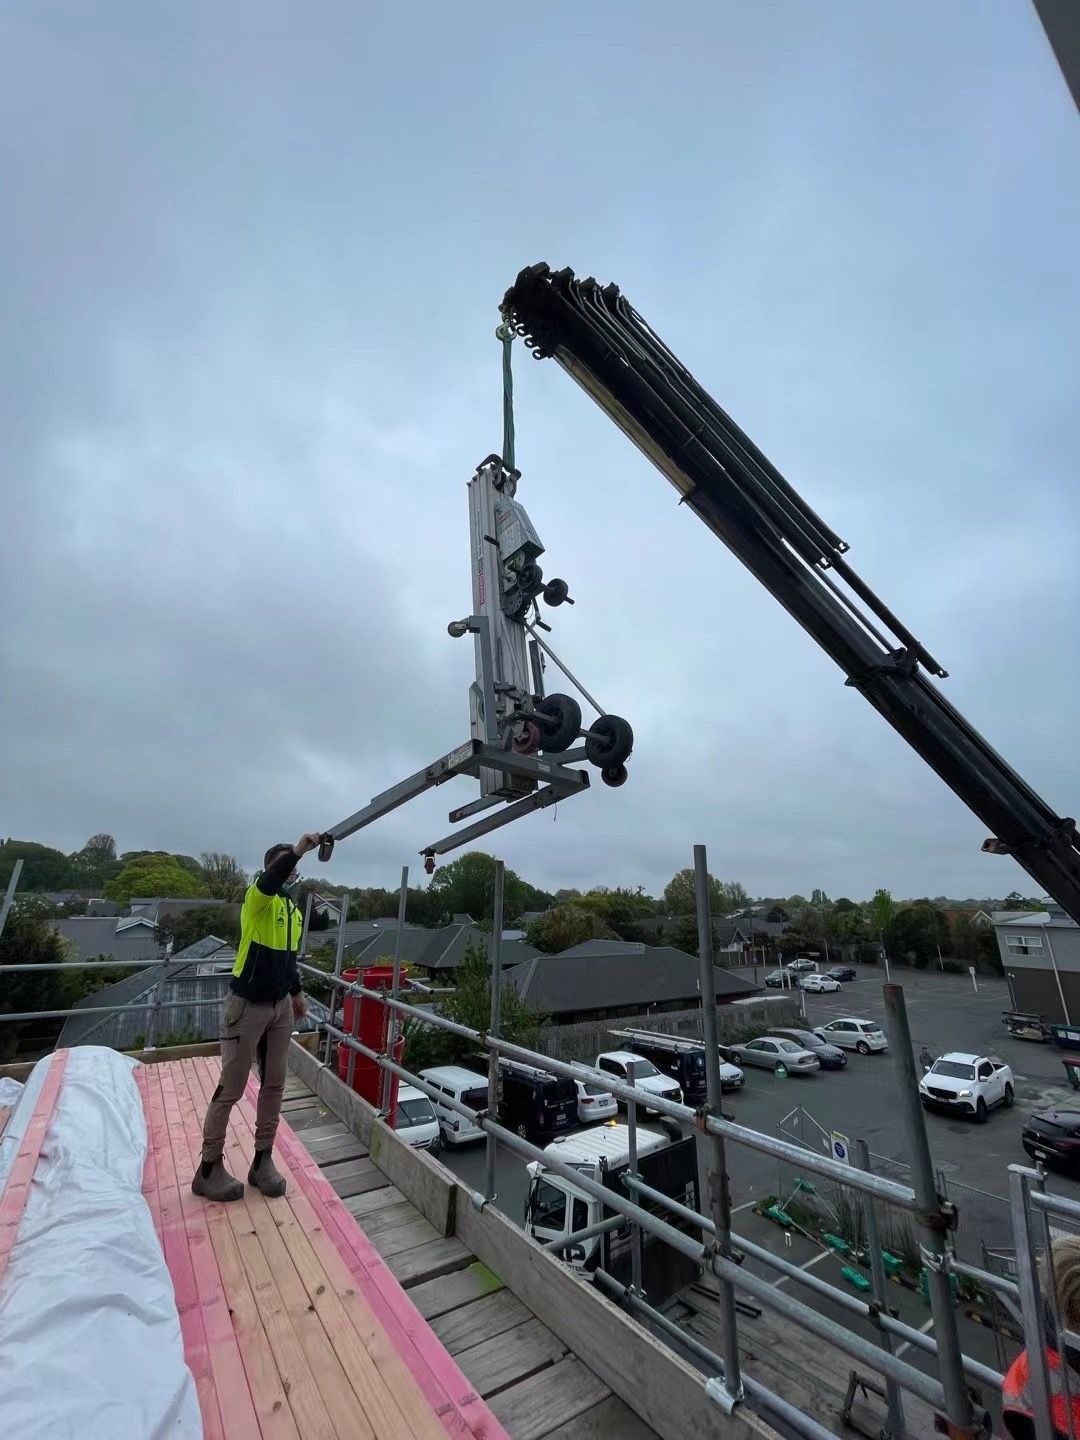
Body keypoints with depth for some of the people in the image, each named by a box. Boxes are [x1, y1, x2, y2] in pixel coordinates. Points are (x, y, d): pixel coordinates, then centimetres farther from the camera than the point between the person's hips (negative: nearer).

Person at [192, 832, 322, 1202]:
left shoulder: (294, 909, 8)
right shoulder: (257, 898, -13)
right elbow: (269, 882, -40)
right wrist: (296, 850, -48)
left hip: (280, 1008, 7)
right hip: (246, 1007, -7)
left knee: (274, 1086, 13)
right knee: (230, 1089, 6)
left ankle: (262, 1161, 27)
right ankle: (209, 1168, 23)